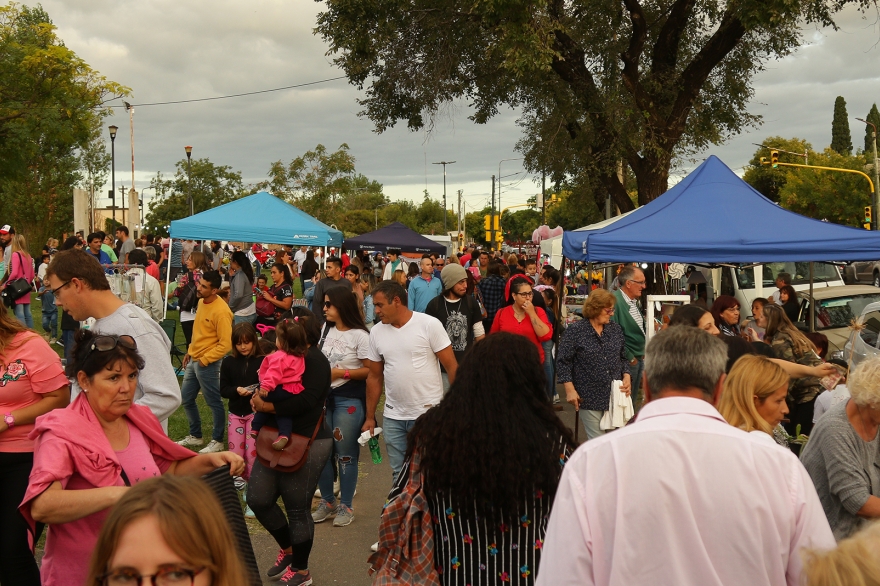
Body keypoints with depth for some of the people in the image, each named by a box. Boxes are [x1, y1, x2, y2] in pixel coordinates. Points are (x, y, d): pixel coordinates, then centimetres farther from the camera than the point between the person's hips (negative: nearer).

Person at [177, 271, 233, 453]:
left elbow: (226, 344, -21)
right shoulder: (202, 302, 6)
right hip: (193, 360, 9)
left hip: (207, 364, -9)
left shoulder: (220, 311, -22)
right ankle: (195, 436, 31)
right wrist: (190, 351, 16)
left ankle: (217, 441, 18)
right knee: (186, 399, 16)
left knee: (214, 403, 4)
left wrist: (205, 359, -16)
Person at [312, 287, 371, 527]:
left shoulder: (360, 336, -13)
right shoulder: (326, 329, 11)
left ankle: (346, 506, 15)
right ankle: (327, 502, 24)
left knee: (345, 454, 1)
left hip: (349, 400, -7)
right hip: (323, 396, 7)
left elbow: (370, 370, -14)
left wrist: (341, 373, -18)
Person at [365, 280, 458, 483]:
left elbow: (451, 366, -8)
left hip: (428, 413, -4)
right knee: (398, 474, 13)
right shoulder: (376, 332, 4)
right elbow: (374, 377, 11)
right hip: (392, 417, 4)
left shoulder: (429, 325, -10)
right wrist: (370, 417, 12)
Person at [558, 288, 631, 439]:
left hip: (616, 395, 5)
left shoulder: (616, 329, 10)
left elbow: (623, 358, 18)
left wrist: (626, 376, 1)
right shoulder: (574, 331, -5)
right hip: (590, 398, -4)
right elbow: (563, 363, -6)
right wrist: (570, 390, -12)